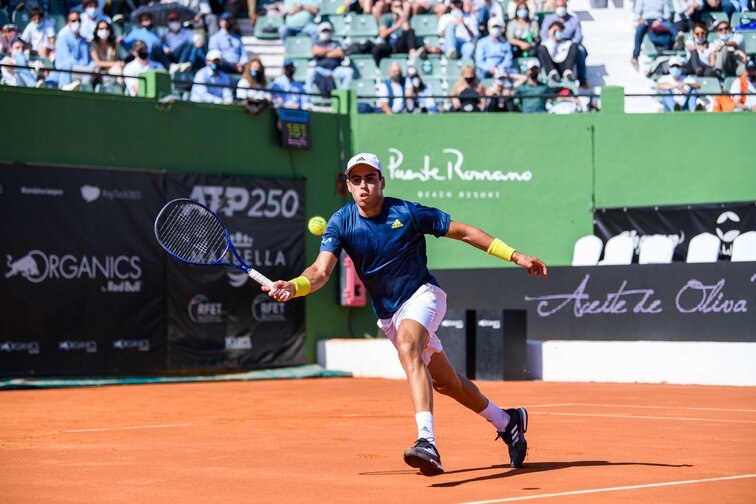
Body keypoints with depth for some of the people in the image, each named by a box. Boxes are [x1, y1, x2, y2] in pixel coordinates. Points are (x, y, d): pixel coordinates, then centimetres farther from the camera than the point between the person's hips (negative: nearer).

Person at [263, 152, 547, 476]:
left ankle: (427, 442, -49)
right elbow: (321, 271, -19)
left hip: (422, 295, -5)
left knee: (407, 347, -36)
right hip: (389, 314, 5)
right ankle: (507, 422, 39)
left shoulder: (407, 213, -14)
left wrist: (516, 256, -6)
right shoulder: (341, 223, -7)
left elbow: (462, 231, -5)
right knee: (446, 382, 15)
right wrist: (292, 286, -41)